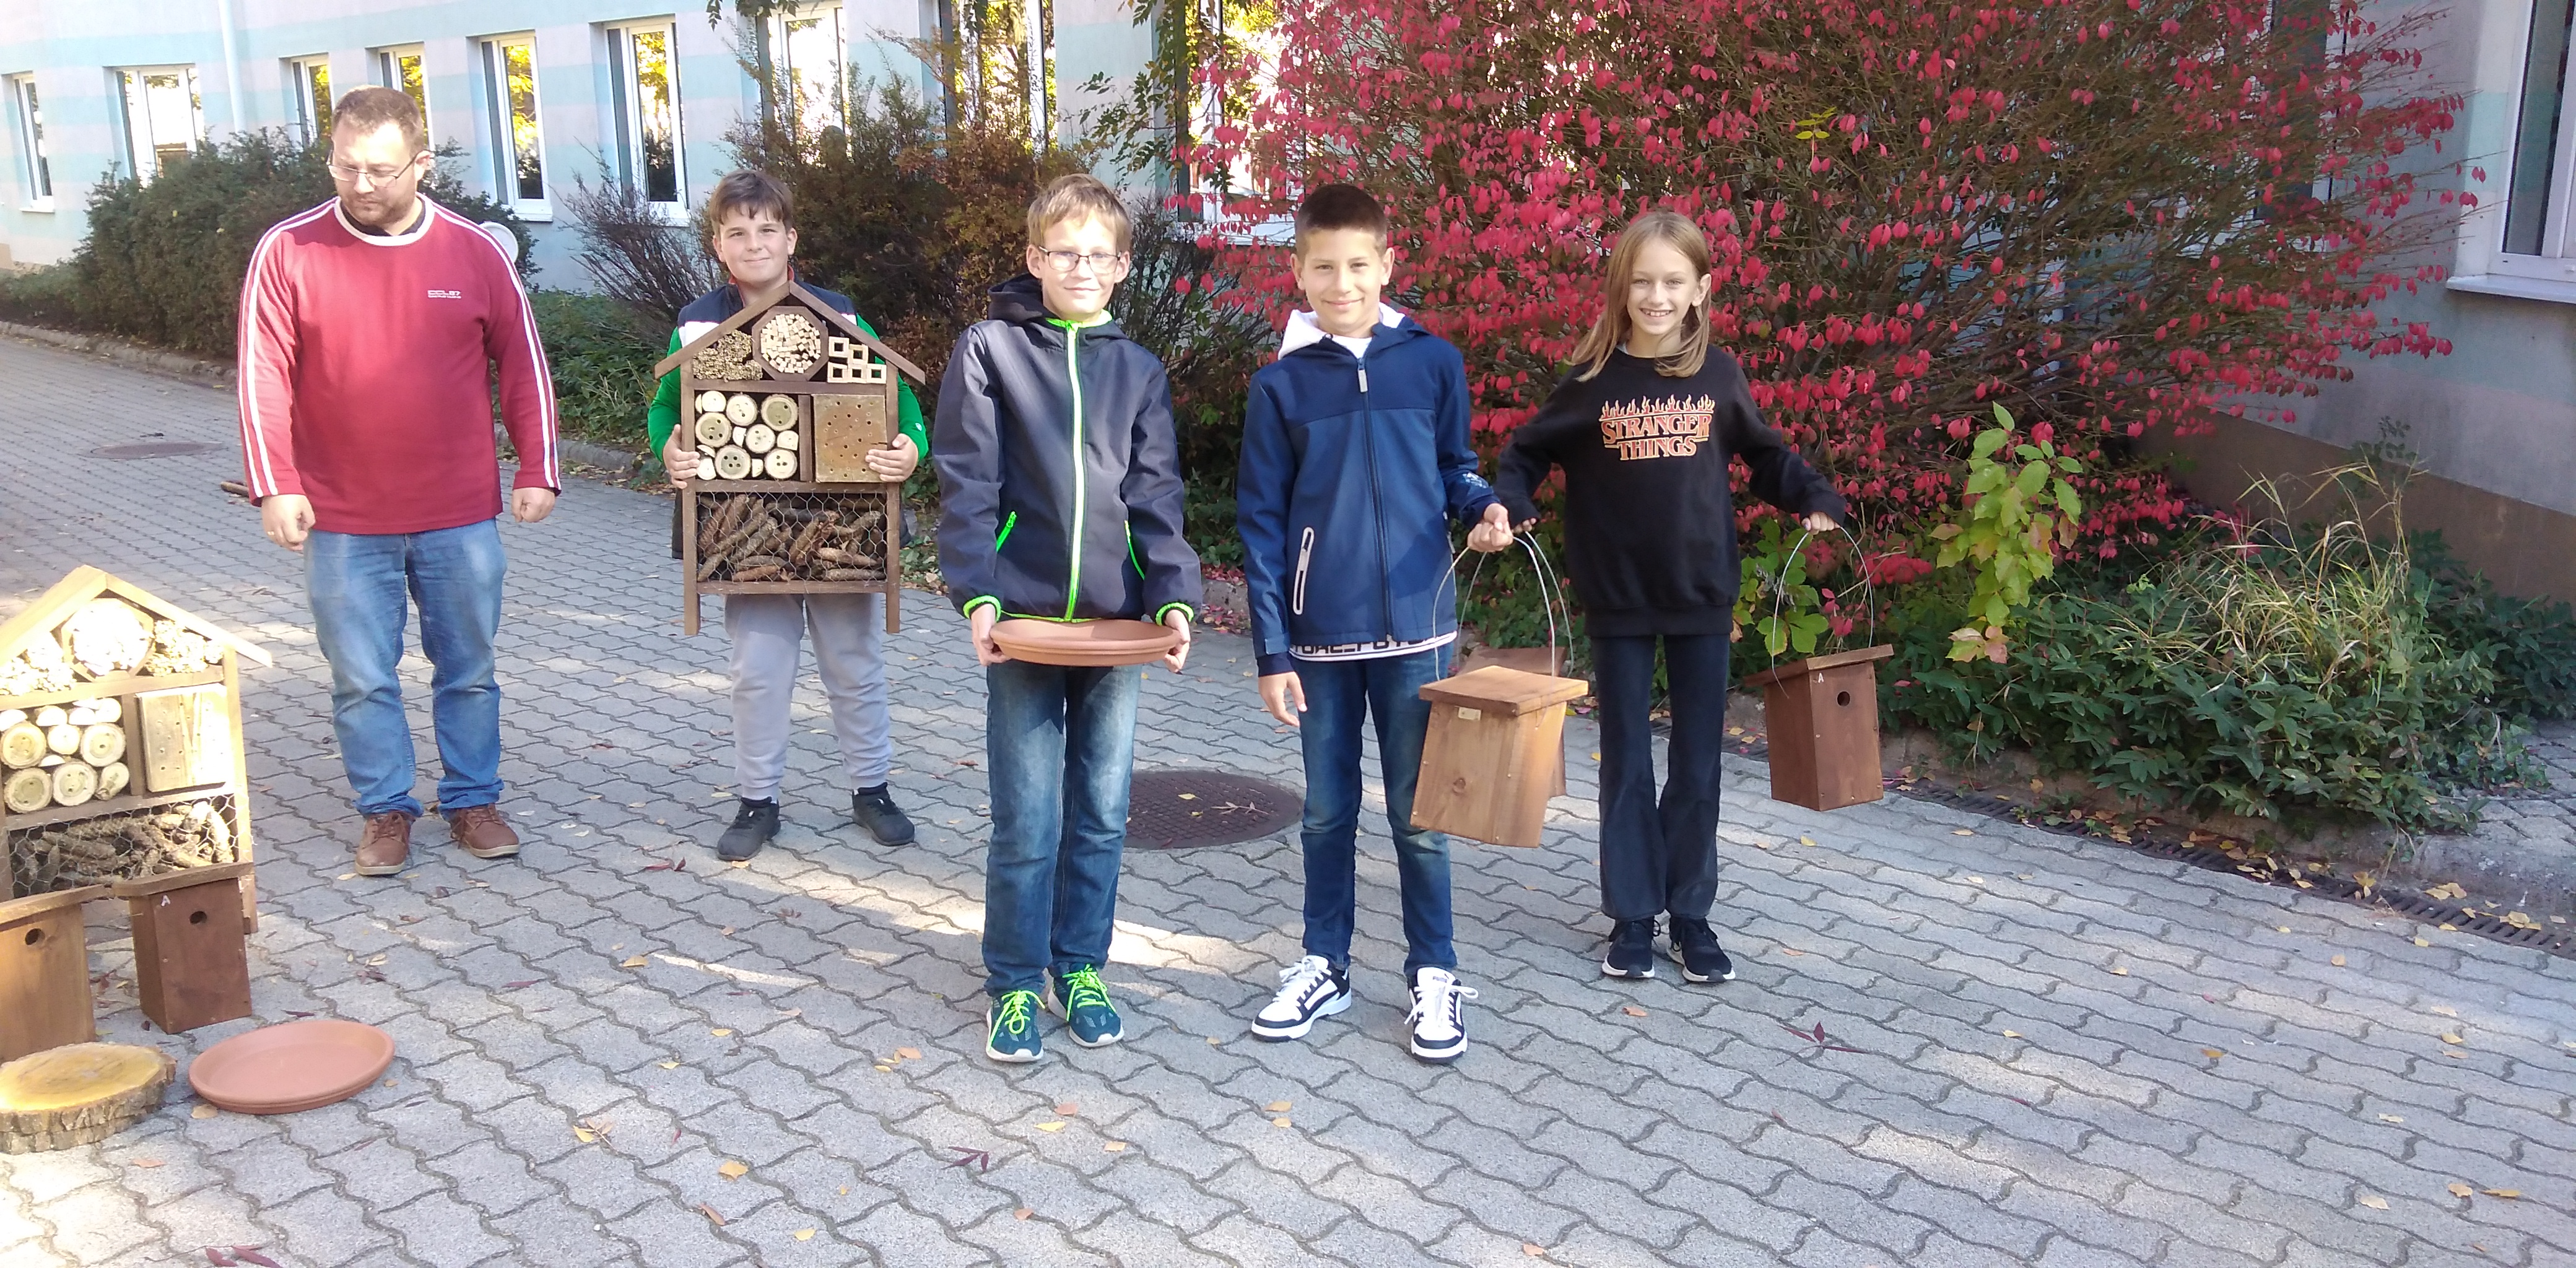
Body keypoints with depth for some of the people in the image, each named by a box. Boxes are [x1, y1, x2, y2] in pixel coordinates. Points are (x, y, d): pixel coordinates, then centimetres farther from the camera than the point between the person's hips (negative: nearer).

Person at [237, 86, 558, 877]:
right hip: (343, 521, -1)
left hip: (461, 515, 1)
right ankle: (385, 810, 22)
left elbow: (523, 364, 3)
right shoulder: (288, 252, -4)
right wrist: (274, 486, -13)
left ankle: (472, 801, 26)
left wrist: (538, 473, -1)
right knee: (362, 680, 7)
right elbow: (264, 379, -6)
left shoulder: (474, 250, -1)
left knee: (469, 670, 11)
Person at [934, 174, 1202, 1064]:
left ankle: (1078, 969, 26)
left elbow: (1156, 498, 4)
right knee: (1028, 820, 1)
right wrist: (977, 598, -15)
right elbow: (966, 486, -4)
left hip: (1116, 622, 3)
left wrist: (1174, 599, -10)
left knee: (1102, 813, 10)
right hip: (1025, 620, -3)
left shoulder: (1138, 370, 8)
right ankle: (1015, 986, 17)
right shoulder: (989, 351, 0)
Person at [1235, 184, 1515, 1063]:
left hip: (1415, 628, 0)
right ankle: (1324, 966, 28)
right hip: (1319, 637, 1)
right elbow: (1261, 522, -1)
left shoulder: (1433, 362, 0)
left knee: (1418, 813, 7)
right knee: (1328, 811, 13)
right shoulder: (1281, 383, -1)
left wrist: (1482, 505, -11)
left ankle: (1434, 974, 21)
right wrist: (1272, 649, -4)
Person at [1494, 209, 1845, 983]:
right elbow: (1529, 452, 4)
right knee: (1626, 760, 7)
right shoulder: (1594, 379, -4)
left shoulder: (1718, 374, 0)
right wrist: (1506, 504, -14)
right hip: (1619, 599, -1)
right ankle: (1633, 914, 18)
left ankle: (1691, 913, 20)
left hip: (1702, 595, 1)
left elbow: (1764, 452, 14)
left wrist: (1815, 501, 1)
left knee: (1698, 761, 7)